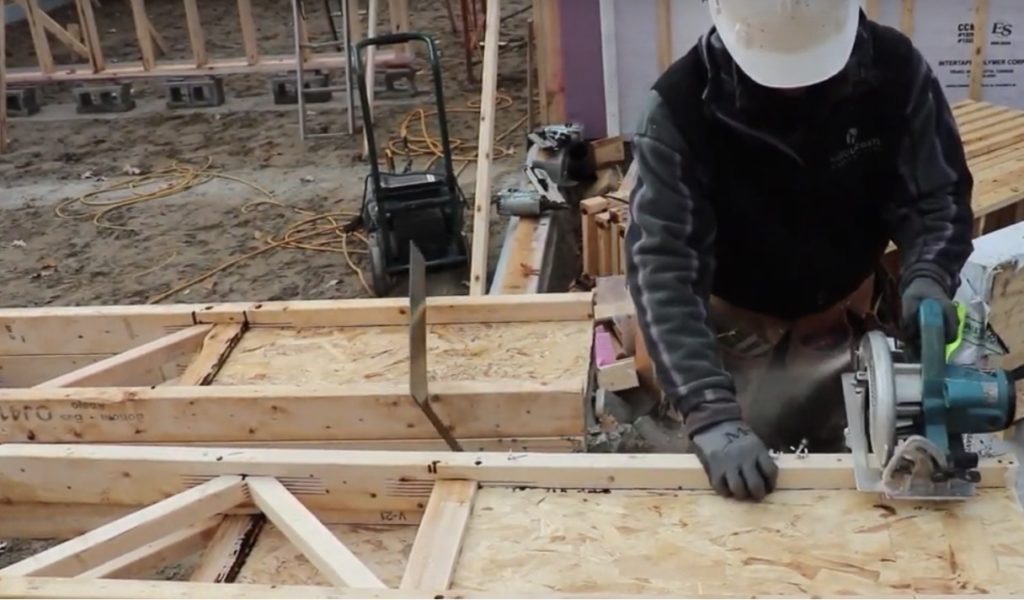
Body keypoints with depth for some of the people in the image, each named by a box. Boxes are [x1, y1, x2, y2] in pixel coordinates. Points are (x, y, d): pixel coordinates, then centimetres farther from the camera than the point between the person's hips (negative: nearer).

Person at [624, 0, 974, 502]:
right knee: (740, 495, 6)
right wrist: (710, 413, -42)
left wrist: (927, 277, -30)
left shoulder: (894, 69, -19)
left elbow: (938, 195, -8)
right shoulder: (681, 107, -27)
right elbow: (663, 267, -32)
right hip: (741, 337, -2)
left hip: (853, 325, 3)